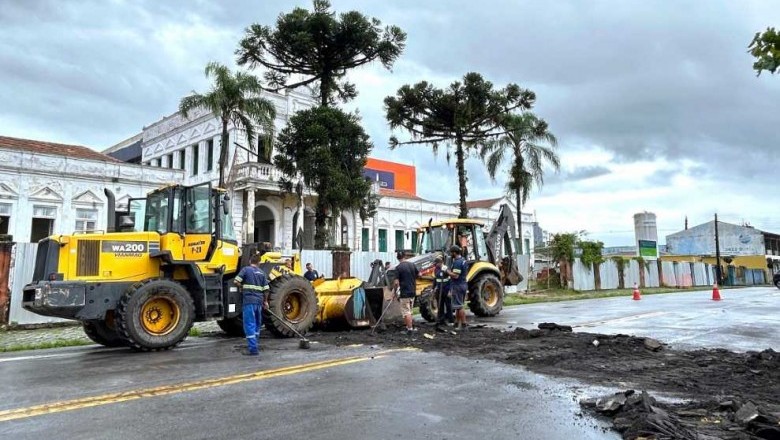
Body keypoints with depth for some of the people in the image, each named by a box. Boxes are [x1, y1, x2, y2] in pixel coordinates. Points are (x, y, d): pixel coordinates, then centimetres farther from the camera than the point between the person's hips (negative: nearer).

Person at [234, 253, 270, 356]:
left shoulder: (246, 269, -2)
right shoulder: (262, 272, 11)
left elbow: (236, 281, -10)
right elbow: (265, 289, 10)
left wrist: (243, 287, 10)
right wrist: (265, 301, 22)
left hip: (249, 300, -5)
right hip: (259, 301, 5)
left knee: (249, 325, -4)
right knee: (257, 324, 18)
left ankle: (253, 349, -8)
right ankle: (255, 345, 29)